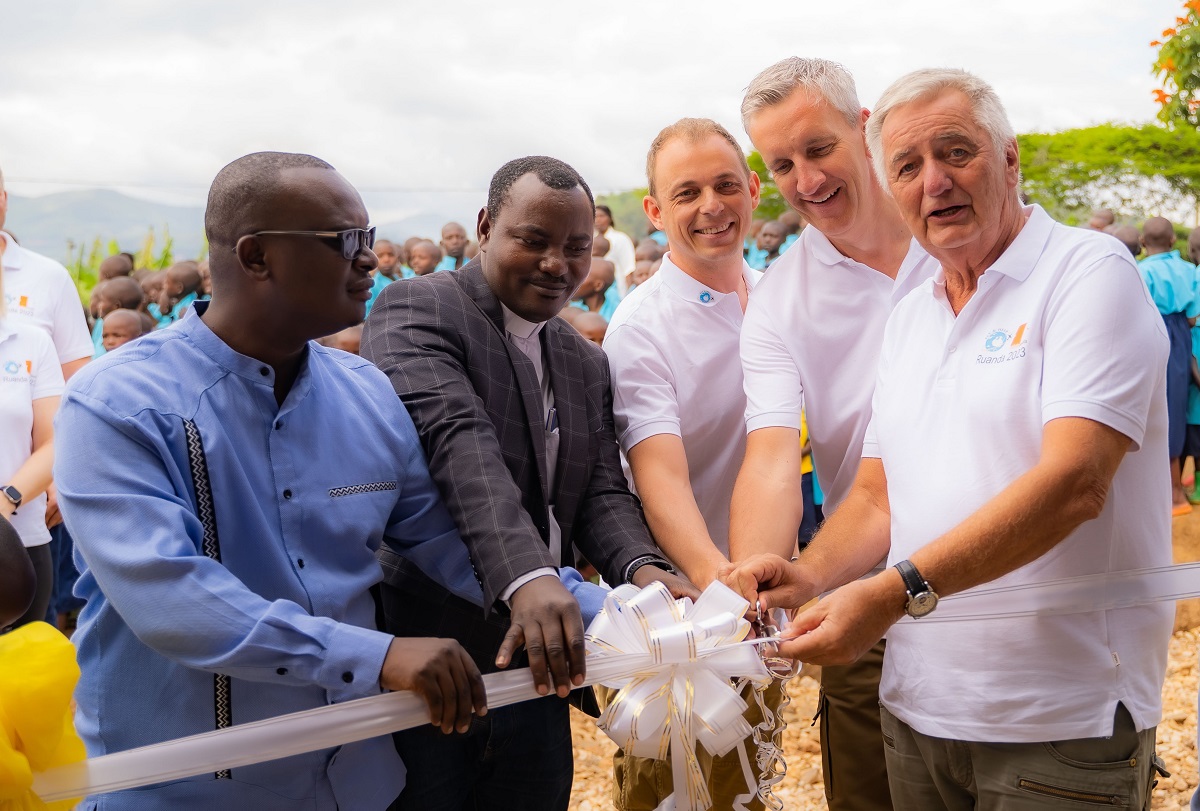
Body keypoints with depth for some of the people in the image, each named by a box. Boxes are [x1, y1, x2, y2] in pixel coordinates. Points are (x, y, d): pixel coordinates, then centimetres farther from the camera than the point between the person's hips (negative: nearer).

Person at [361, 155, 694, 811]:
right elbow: (457, 441, -25)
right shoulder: (417, 309, -9)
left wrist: (640, 568, -17)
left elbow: (601, 492, 5)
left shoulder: (585, 363, 13)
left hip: (537, 662, 6)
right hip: (423, 657, -6)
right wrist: (525, 575, -39)